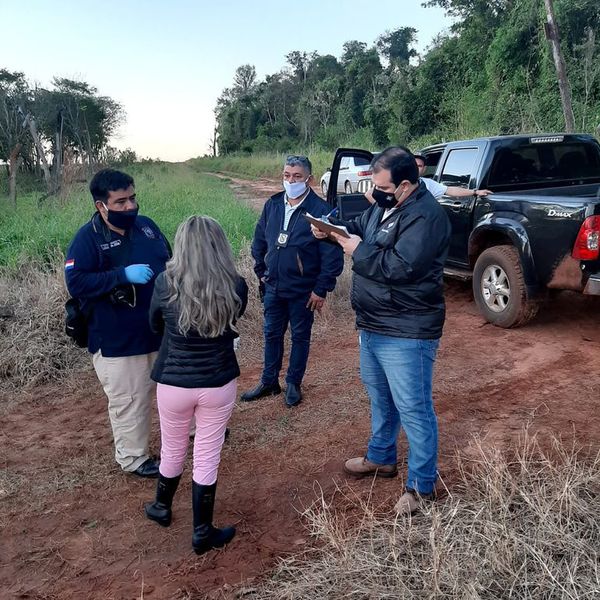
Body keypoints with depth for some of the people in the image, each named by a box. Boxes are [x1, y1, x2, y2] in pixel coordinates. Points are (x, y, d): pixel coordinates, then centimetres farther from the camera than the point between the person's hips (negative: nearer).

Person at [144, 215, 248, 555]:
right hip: (219, 385, 0)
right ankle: (203, 533, 26)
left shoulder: (166, 284, -14)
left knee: (172, 451, 23)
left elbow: (155, 327, 3)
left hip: (173, 384, 1)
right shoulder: (236, 287, -13)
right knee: (207, 458, 13)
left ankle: (162, 508, 47)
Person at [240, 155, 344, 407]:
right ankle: (269, 382, 31)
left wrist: (322, 289, -16)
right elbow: (259, 241, 13)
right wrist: (261, 272, 11)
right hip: (273, 287, 5)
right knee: (272, 334, 15)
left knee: (300, 337, 11)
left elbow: (332, 254, -16)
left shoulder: (320, 210, -16)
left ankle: (294, 384, 28)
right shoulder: (272, 204, 1)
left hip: (303, 291, -5)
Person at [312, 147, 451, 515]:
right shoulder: (383, 205, 8)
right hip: (373, 325, 10)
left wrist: (357, 251, -19)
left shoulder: (425, 215, -22)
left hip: (406, 334, -10)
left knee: (413, 408, 1)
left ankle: (422, 485, 17)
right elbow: (359, 227, 20)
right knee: (379, 396, 24)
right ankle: (381, 458, 44)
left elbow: (399, 267, -31)